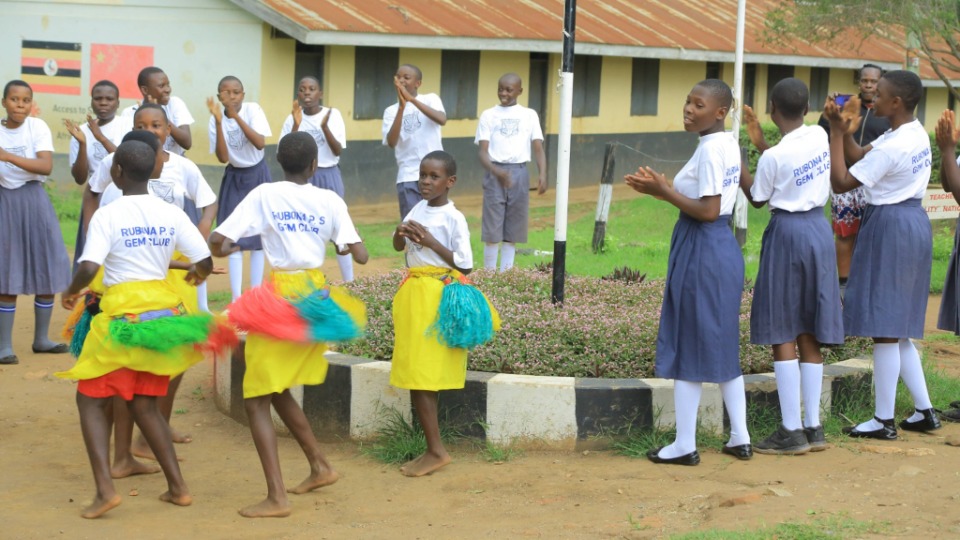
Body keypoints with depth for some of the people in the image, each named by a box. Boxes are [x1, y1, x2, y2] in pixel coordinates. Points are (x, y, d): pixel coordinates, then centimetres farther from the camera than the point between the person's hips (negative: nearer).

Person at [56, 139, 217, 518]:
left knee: (90, 399, 8)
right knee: (143, 402, 18)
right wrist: (196, 273, 26)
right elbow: (205, 263, 3)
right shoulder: (172, 215, 1)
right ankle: (177, 487, 14)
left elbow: (88, 268, -22)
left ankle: (105, 488, -9)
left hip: (123, 313, -5)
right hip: (163, 309, 5)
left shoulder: (107, 216, -11)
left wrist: (72, 291, -1)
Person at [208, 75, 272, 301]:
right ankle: (236, 297, 1)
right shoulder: (215, 120, -11)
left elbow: (260, 143, -27)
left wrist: (236, 117, -32)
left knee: (258, 233, 4)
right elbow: (223, 158, -20)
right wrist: (219, 121, -27)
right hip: (234, 177, 1)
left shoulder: (253, 110, -15)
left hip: (257, 175, -1)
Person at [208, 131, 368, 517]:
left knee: (256, 400, 1)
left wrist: (226, 249, 12)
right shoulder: (330, 201, 1)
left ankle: (276, 497, -8)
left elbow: (217, 241, -11)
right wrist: (341, 243, 18)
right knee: (277, 391, 24)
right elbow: (361, 256, -3)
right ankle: (320, 467, 29)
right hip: (317, 297, 5)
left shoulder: (263, 196, -7)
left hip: (279, 299, -5)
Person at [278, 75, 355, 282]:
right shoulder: (293, 118, -1)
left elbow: (338, 151, -9)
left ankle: (349, 283, 10)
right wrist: (296, 125, -18)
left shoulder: (332, 114, -3)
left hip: (328, 176, -1)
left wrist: (324, 126, -24)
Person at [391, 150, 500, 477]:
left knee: (422, 374, -9)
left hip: (437, 298, -7)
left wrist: (431, 242, -18)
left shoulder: (454, 218, -10)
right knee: (416, 376, 8)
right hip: (414, 292, 7)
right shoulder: (419, 209, 9)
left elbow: (465, 266, -12)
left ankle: (435, 451, -4)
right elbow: (398, 247, 20)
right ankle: (433, 450, 16)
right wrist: (400, 233, -3)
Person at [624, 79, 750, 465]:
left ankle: (685, 445, 4)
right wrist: (661, 189, 8)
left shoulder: (710, 149, -17)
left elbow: (708, 211, -21)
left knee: (688, 346, -2)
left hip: (701, 249, -10)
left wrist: (663, 190, -14)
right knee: (721, 345, 15)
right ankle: (740, 438, 19)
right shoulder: (729, 145, 11)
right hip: (724, 246, 10)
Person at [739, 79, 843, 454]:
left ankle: (791, 431, -1)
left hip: (787, 233, -7)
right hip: (819, 230, 7)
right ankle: (813, 427, 13)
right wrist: (760, 142, 20)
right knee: (809, 333, 11)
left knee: (781, 333, -1)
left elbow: (757, 199, 0)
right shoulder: (819, 137, 1)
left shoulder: (773, 157, -17)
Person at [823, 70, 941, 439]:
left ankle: (883, 420, 5)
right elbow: (859, 156, 13)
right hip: (914, 224, 10)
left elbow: (841, 183, -16)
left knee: (884, 327, -2)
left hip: (889, 228, -10)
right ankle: (925, 411, 19)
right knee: (898, 328, 16)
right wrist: (844, 128, -1)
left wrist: (836, 133, -11)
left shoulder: (891, 147, -21)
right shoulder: (917, 133, 8)